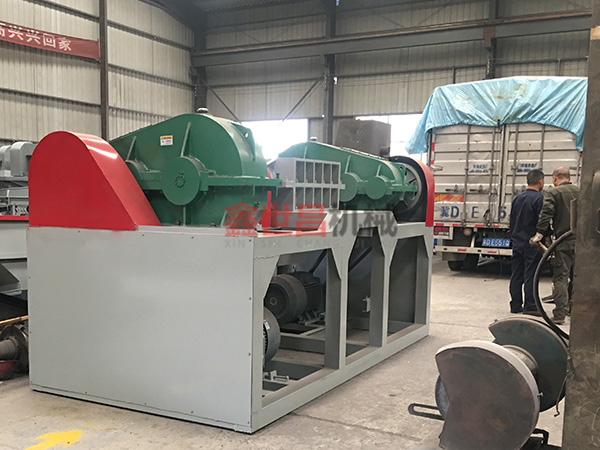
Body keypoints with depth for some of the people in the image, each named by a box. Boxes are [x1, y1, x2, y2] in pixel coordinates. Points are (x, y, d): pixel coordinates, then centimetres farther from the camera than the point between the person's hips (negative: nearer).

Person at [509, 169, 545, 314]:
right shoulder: (539, 199, -13)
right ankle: (530, 307, 3)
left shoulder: (517, 198, 10)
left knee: (516, 275, 10)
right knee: (530, 276, -2)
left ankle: (515, 305, 16)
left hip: (517, 243, 7)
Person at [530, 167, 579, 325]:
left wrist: (539, 235, -14)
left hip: (564, 242, -5)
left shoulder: (553, 193, -3)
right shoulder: (580, 192, 12)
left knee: (560, 277, -2)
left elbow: (545, 215, -15)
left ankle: (560, 314, -5)